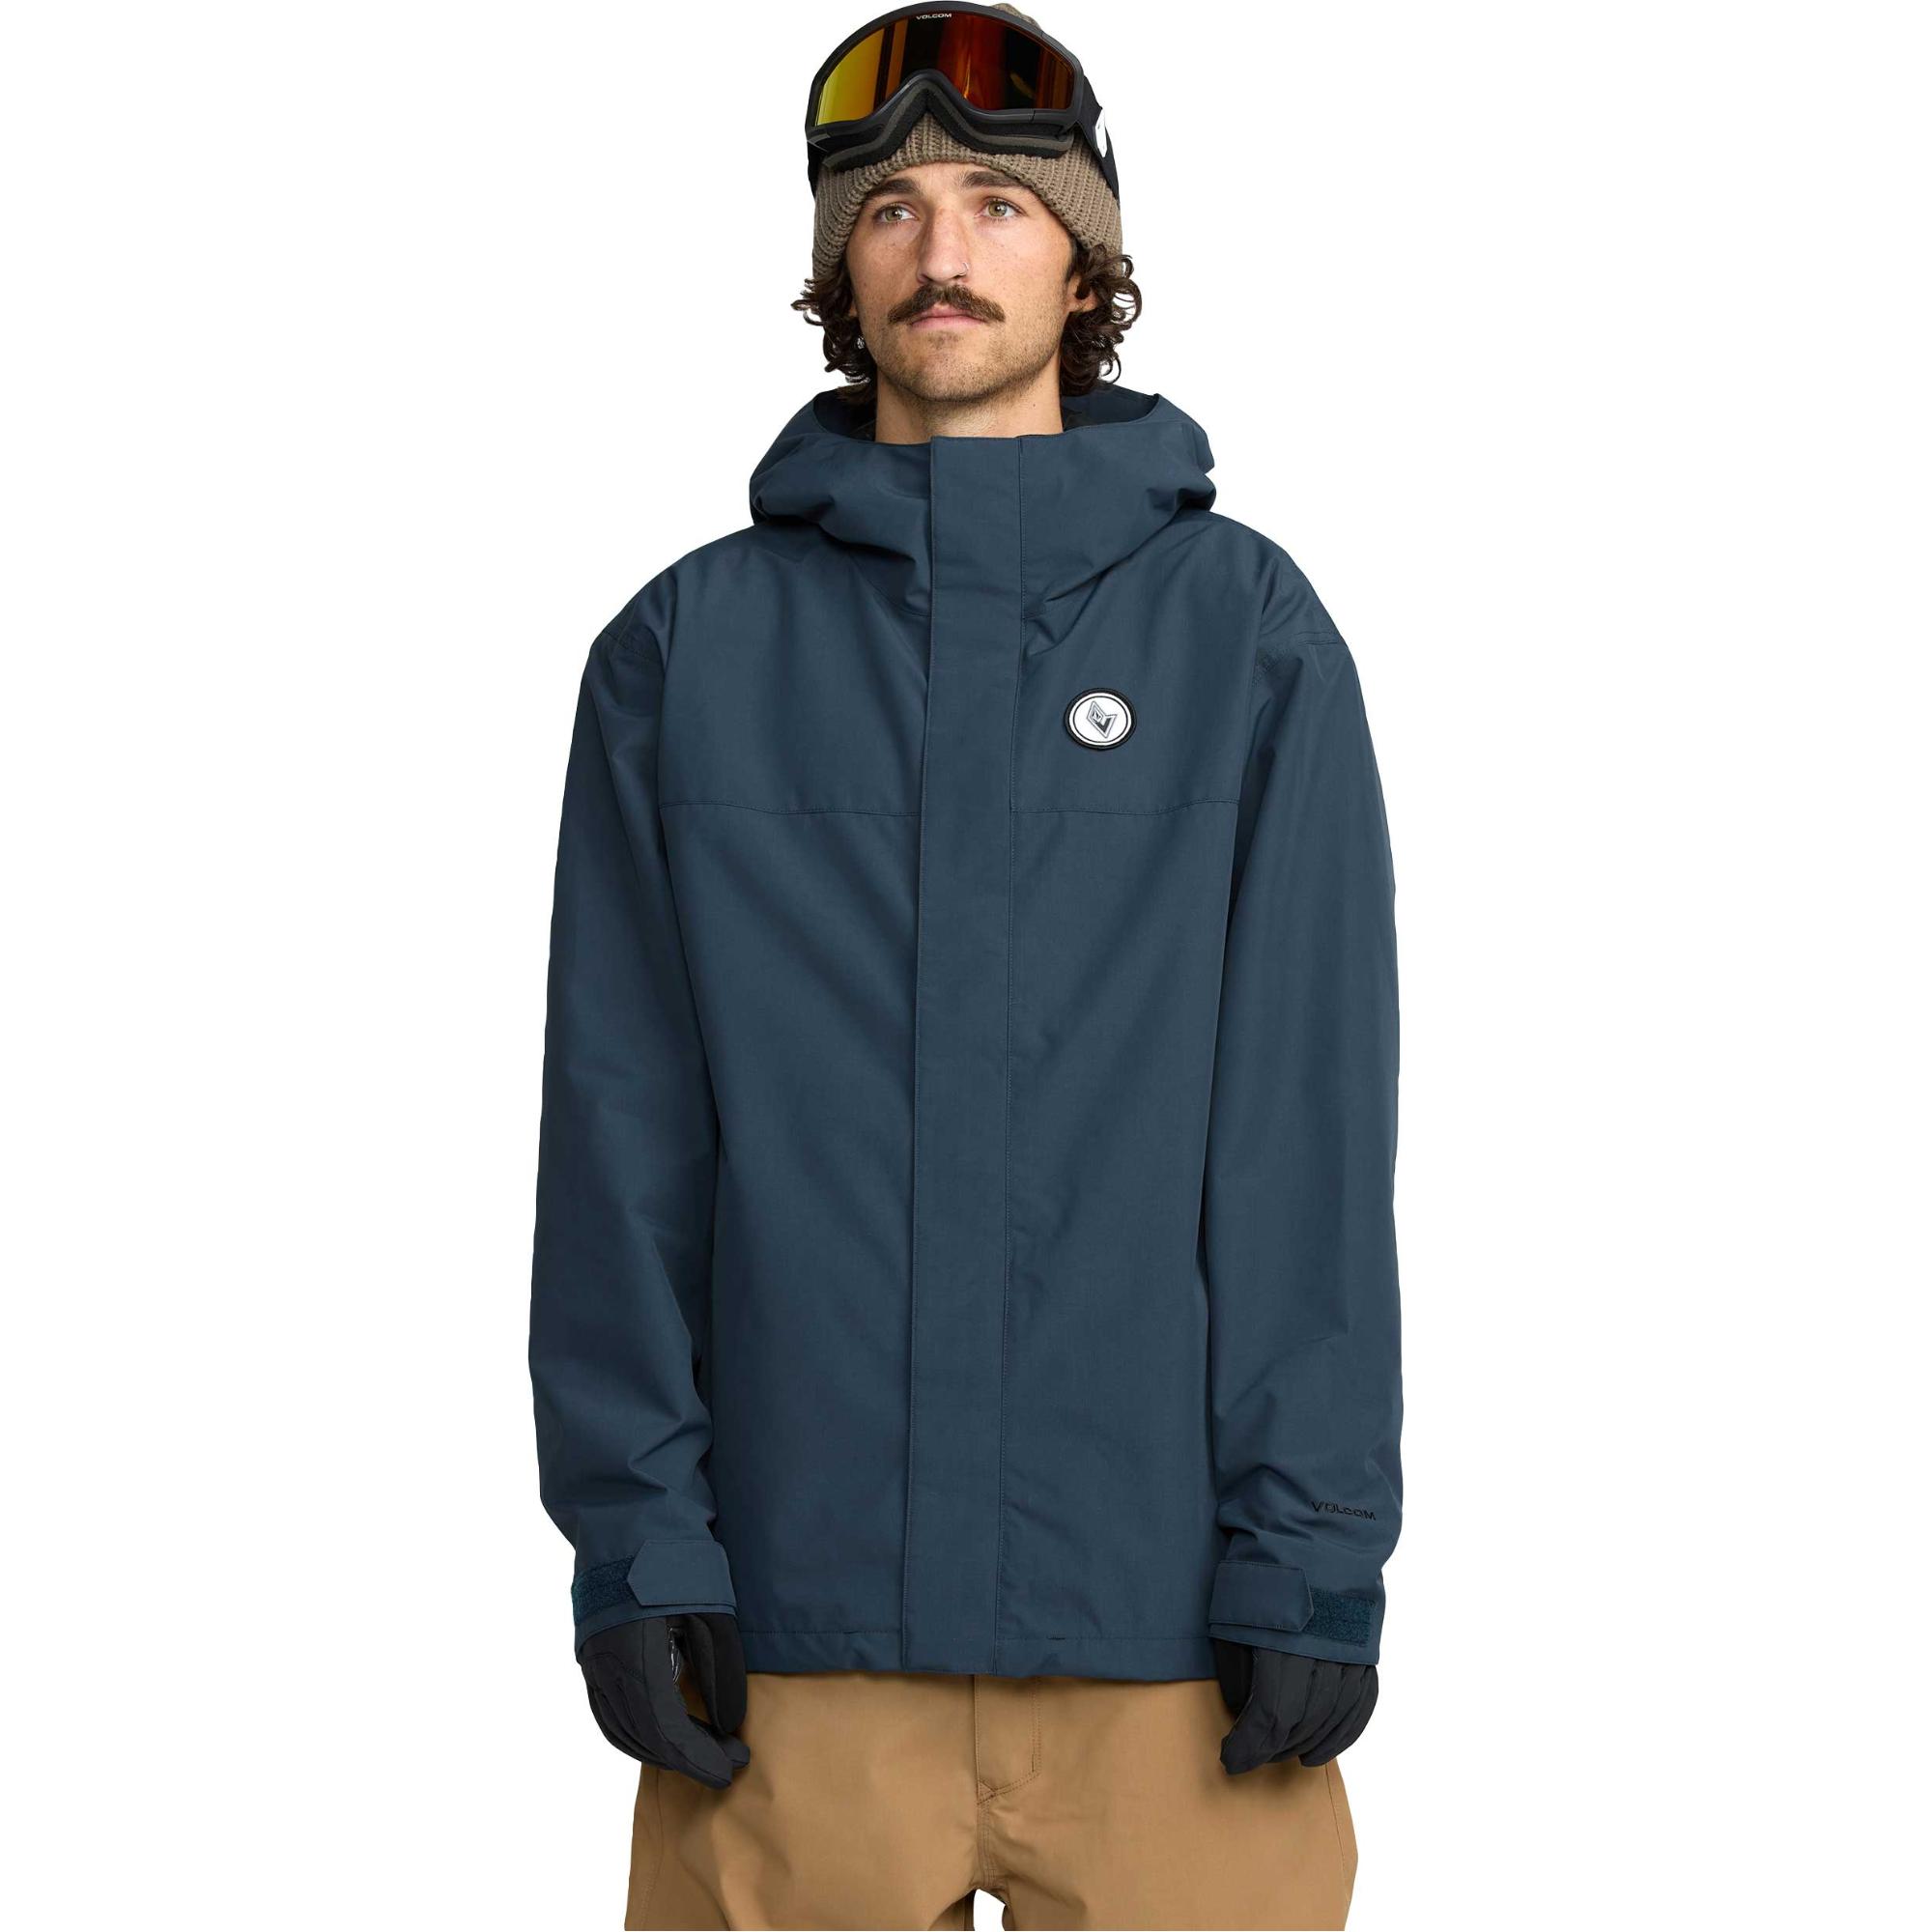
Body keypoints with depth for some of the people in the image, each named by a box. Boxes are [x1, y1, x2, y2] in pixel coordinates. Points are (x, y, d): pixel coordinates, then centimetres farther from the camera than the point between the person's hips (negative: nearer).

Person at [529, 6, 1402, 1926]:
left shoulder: (1244, 629, 4)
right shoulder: (690, 650, 6)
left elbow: (1314, 1118, 0)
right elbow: (618, 1138, 4)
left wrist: (1313, 1550, -6)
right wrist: (633, 1536, -3)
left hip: (1167, 1608, 0)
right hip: (795, 1607, 1)